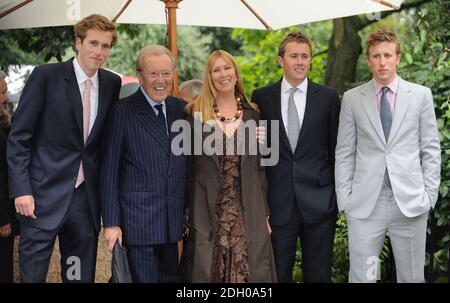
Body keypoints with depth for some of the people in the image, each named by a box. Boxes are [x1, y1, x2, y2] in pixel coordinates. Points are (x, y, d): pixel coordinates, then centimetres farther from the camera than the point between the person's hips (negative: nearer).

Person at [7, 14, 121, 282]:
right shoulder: (46, 76, -7)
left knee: (82, 275, 12)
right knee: (32, 273, 3)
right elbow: (18, 138, -8)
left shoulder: (112, 83, 6)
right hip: (45, 194, -4)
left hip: (87, 197, 4)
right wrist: (22, 190, -14)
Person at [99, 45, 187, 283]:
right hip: (138, 220, -4)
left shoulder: (181, 109, 8)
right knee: (144, 278, 2)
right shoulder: (123, 111, -6)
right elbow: (109, 171, -6)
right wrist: (111, 222, -8)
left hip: (174, 220, 5)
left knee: (173, 278, 12)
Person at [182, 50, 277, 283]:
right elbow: (187, 166, 3)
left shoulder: (252, 114, 9)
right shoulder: (195, 113, 3)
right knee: (206, 272, 2)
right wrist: (186, 216, -1)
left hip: (247, 213, 2)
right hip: (208, 213, -1)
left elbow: (259, 168, 10)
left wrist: (264, 213, 7)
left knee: (248, 271, 0)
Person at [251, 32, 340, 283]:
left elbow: (335, 149, 5)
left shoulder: (328, 97, 3)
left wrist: (339, 195, 3)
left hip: (318, 202, 0)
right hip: (278, 202, 1)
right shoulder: (262, 97, 4)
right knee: (277, 273, 10)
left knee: (319, 274, 10)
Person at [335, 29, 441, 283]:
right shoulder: (352, 98, 5)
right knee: (361, 276, 2)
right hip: (365, 204, 0)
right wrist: (344, 197, 0)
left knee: (412, 276, 9)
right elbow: (344, 152, 6)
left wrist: (430, 194, 0)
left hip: (410, 202, 0)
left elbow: (431, 149, 6)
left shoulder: (421, 95, 5)